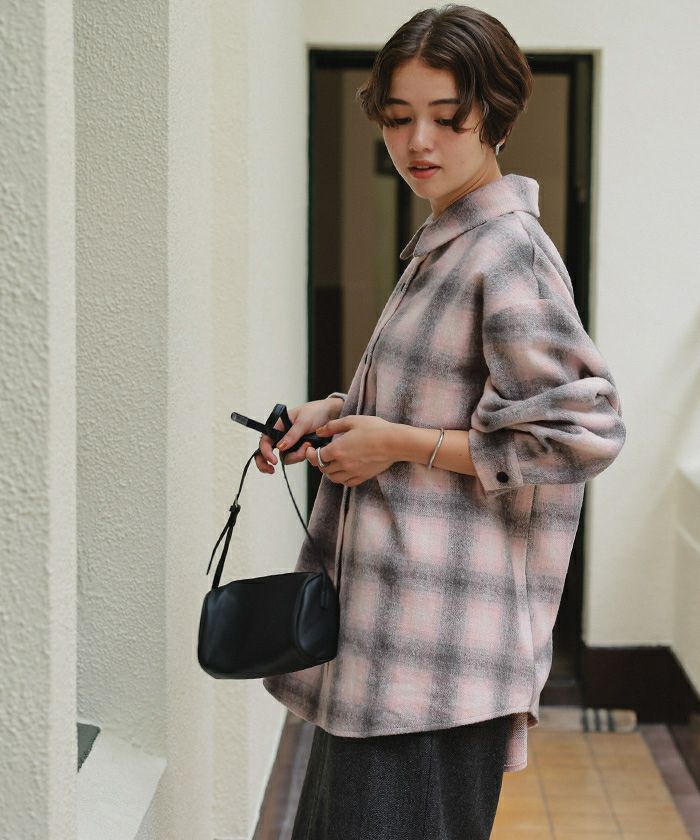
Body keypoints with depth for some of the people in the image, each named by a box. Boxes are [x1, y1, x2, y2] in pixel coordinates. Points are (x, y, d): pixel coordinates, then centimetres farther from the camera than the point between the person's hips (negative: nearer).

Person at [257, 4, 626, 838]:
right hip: (390, 624, 10)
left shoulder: (509, 254, -16)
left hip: (444, 636, -10)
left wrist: (399, 444, -16)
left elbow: (580, 434, -20)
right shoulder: (442, 242, 14)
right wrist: (340, 411, 8)